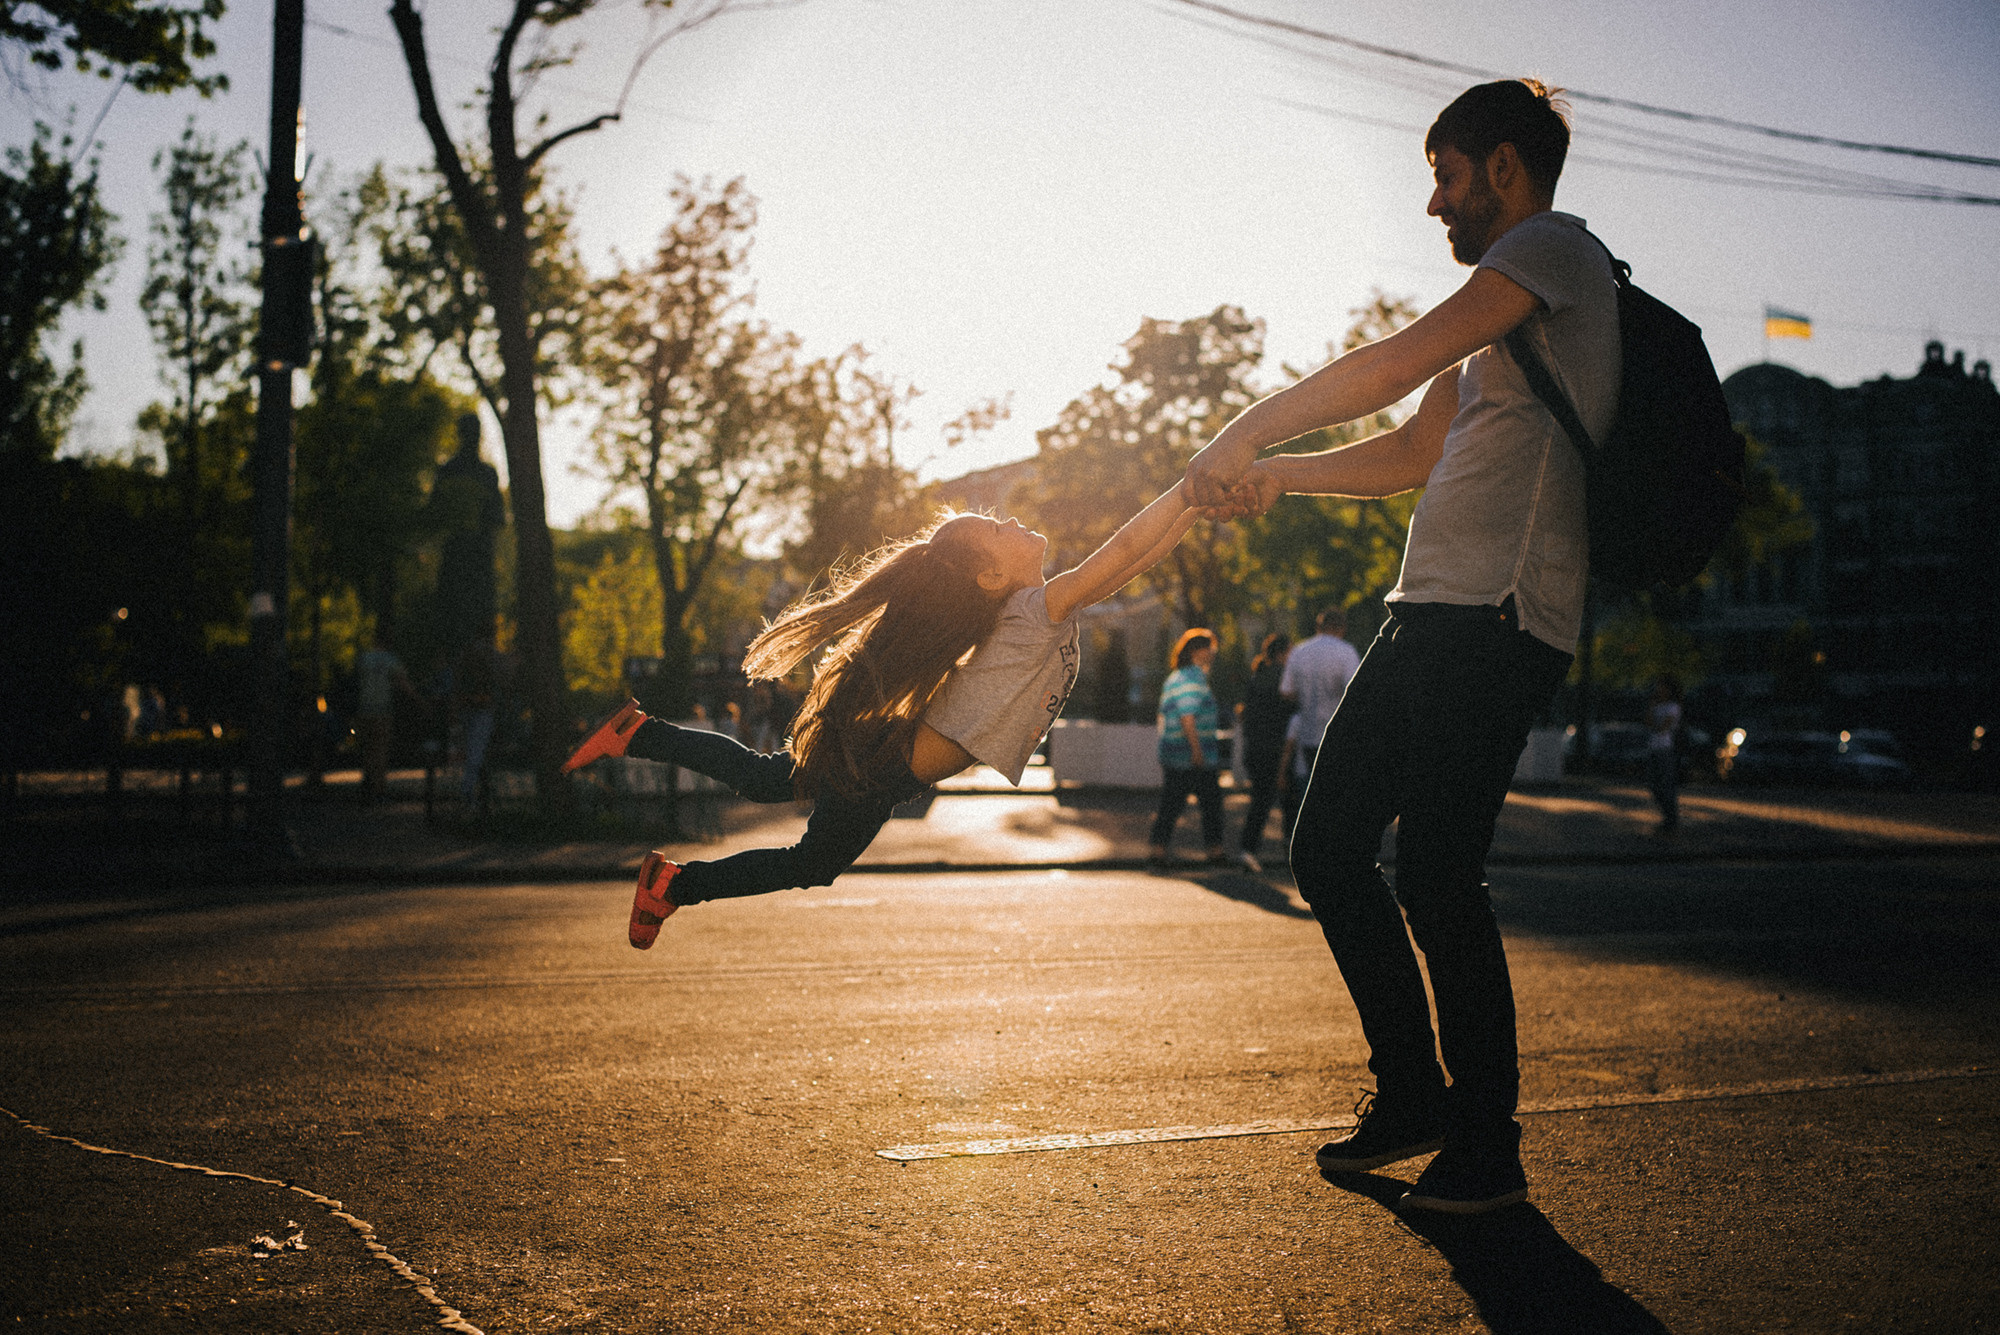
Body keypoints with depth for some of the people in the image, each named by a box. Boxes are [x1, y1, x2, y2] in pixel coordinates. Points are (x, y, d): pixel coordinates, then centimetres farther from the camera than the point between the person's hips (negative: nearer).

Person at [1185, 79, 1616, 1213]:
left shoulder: (1554, 247, -3)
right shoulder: (1509, 311, 28)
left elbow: (1394, 365, -13)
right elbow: (1413, 456, 31)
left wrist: (1246, 432, -5)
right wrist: (1274, 473, 23)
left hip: (1496, 622, -10)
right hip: (1433, 616, 10)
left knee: (1436, 876, -11)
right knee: (1329, 850, 9)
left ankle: (1487, 1149, 3)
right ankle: (1411, 1098, 20)